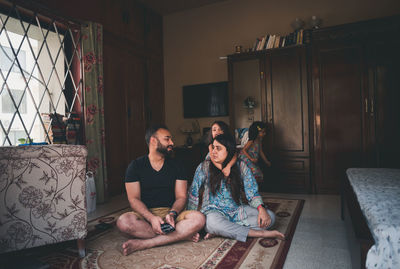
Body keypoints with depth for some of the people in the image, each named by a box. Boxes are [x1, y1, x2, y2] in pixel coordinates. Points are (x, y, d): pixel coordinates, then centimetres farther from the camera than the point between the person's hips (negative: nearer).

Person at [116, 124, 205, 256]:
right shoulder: (136, 166, 2)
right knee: (123, 221, -33)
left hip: (170, 212, 2)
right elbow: (134, 199, -4)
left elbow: (181, 197, 4)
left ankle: (143, 243, -27)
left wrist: (172, 214, -19)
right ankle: (182, 234, -22)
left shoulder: (176, 166, 9)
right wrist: (151, 218, -23)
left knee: (199, 218, -26)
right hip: (145, 214, -1)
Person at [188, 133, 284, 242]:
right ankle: (260, 233, -26)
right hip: (214, 211, -3)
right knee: (212, 222, -39)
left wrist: (261, 208, -17)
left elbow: (252, 193, 2)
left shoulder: (241, 167, 1)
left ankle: (218, 231, -27)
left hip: (238, 211, 3)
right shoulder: (204, 167, -4)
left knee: (270, 216, -18)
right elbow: (194, 196, -1)